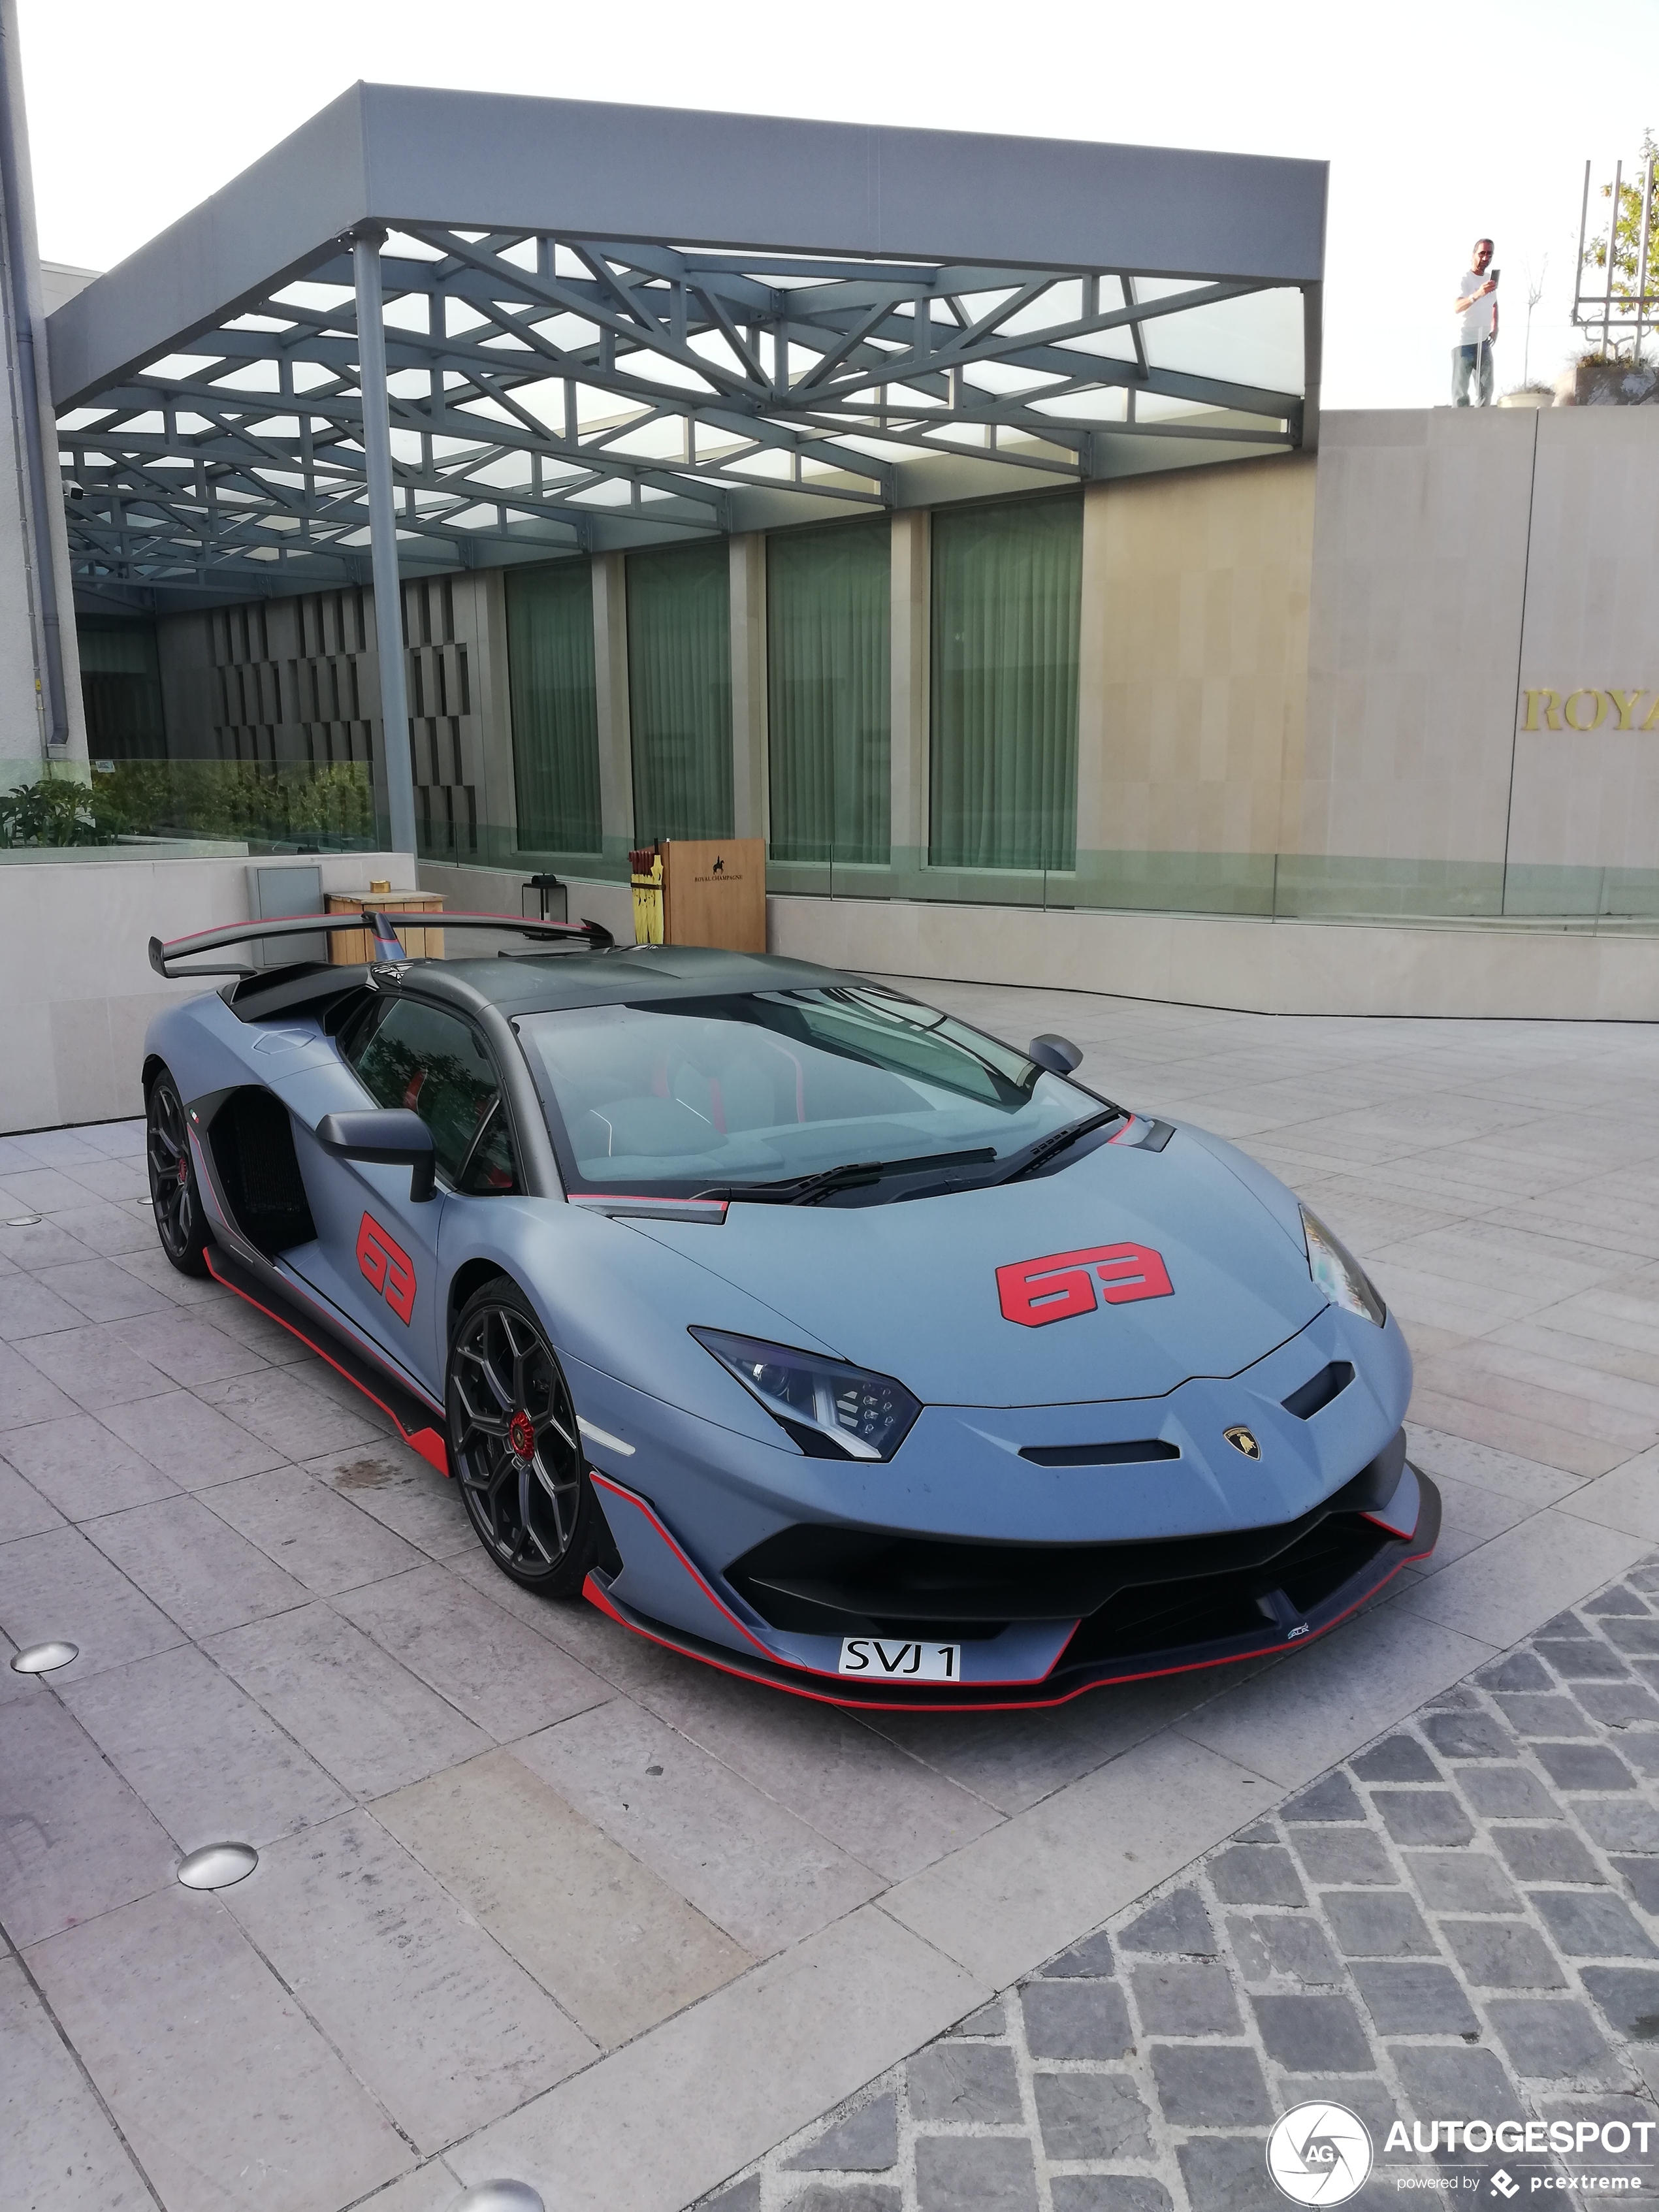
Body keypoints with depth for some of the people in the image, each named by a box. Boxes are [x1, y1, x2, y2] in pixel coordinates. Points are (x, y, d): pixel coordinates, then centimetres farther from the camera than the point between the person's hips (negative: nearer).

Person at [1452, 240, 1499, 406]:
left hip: (1484, 343, 8)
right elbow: (1457, 308, -29)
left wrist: (1495, 328, 13)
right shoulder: (1464, 279, -11)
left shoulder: (1490, 279, 11)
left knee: (1486, 389, 9)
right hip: (1464, 343, -8)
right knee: (1461, 390, -9)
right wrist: (1477, 295, -47)